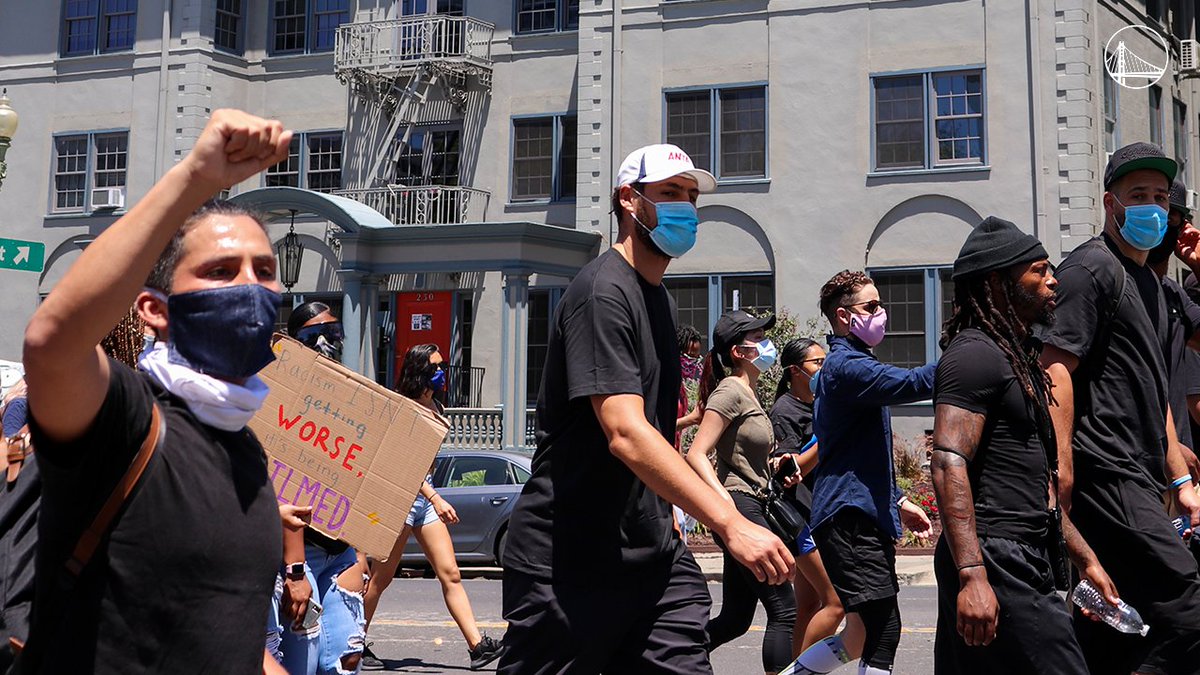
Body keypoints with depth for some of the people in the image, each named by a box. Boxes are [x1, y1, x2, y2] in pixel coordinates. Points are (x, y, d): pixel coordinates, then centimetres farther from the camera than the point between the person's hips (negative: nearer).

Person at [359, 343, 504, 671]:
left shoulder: (433, 405, 14)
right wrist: (436, 499, -26)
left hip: (425, 494, 8)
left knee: (451, 574, -1)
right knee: (381, 578, 0)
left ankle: (478, 645, -6)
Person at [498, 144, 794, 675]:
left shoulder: (661, 301, 17)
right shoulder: (604, 291, -14)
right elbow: (625, 434, -25)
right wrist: (731, 524, -31)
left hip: (653, 552, 8)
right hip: (566, 564, -8)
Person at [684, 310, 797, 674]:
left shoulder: (749, 393, 19)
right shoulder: (731, 391, -10)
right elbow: (696, 455, -18)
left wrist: (774, 465, 9)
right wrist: (726, 504, -28)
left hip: (752, 507, 10)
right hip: (740, 507, -10)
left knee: (735, 619, 11)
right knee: (784, 609, -9)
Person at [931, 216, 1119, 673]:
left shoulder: (1018, 358, 22)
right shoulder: (976, 353, -10)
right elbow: (949, 464, -21)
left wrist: (1083, 556, 25)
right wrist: (972, 574, -29)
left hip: (1023, 560, 10)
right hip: (994, 563, -10)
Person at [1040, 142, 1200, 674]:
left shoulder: (1151, 284, 24)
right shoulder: (1092, 266, -6)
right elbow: (1055, 369, -16)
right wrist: (1062, 477, -23)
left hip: (1137, 481, 10)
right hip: (1106, 474, -10)